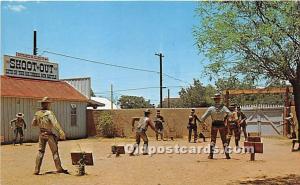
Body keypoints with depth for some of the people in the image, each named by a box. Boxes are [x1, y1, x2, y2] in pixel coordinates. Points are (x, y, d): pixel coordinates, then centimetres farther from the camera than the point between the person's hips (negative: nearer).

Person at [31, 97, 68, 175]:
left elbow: (33, 124, 13)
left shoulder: (37, 113, 3)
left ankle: (36, 170, 9)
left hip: (41, 134, 6)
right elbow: (55, 124, -25)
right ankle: (59, 168, 8)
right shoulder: (49, 113, -16)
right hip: (49, 134, -5)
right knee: (55, 151, 4)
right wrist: (61, 133, -31)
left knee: (40, 152, 11)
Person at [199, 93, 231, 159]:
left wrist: (202, 122, 5)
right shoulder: (223, 107, -8)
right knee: (224, 140, 11)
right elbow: (230, 114, -21)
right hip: (222, 125, 0)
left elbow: (203, 117, -9)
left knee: (213, 140, 11)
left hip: (214, 125, 0)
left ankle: (211, 154, 8)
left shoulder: (211, 108, -8)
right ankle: (227, 154, 12)